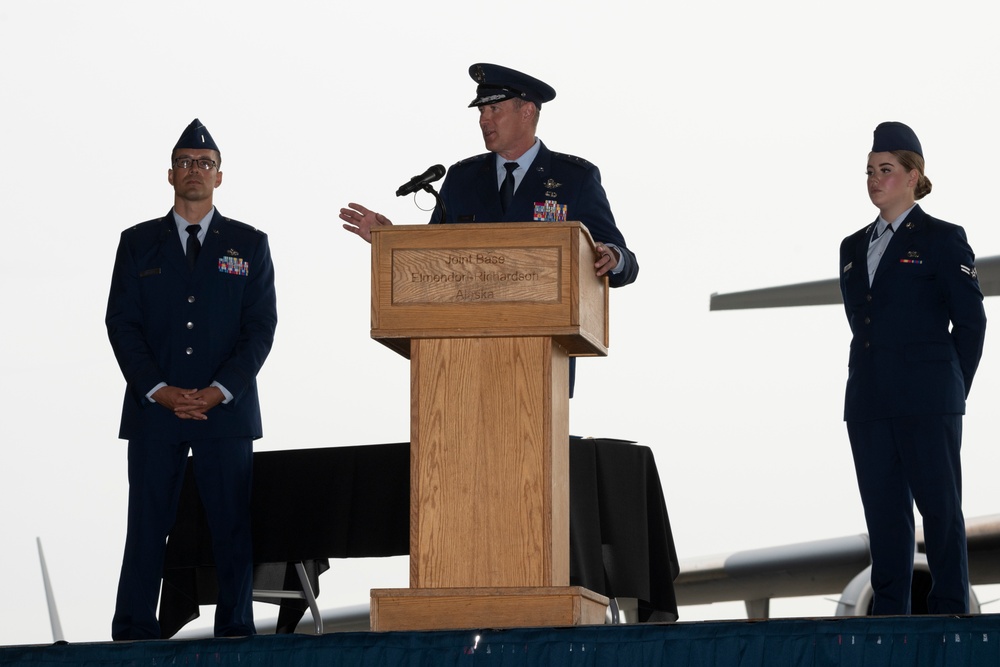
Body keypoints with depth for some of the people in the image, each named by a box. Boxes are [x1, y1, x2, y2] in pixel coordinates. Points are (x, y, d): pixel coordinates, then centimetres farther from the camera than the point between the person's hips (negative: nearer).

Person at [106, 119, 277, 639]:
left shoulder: (249, 244, 10)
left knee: (233, 528, -2)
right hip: (153, 408, 0)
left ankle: (235, 632, 3)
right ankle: (133, 636, 1)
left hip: (226, 409, 0)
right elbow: (122, 323, 4)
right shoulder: (138, 243, 11)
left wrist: (218, 391, -9)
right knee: (146, 527, -2)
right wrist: (160, 391, -9)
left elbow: (261, 326, 3)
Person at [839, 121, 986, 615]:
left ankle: (950, 608, -1)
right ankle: (888, 610, 9)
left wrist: (952, 390, 1)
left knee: (939, 504, -4)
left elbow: (971, 322, 0)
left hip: (926, 403, -5)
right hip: (868, 403, 6)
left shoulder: (943, 240, 0)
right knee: (883, 509, 5)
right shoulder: (854, 248, 16)